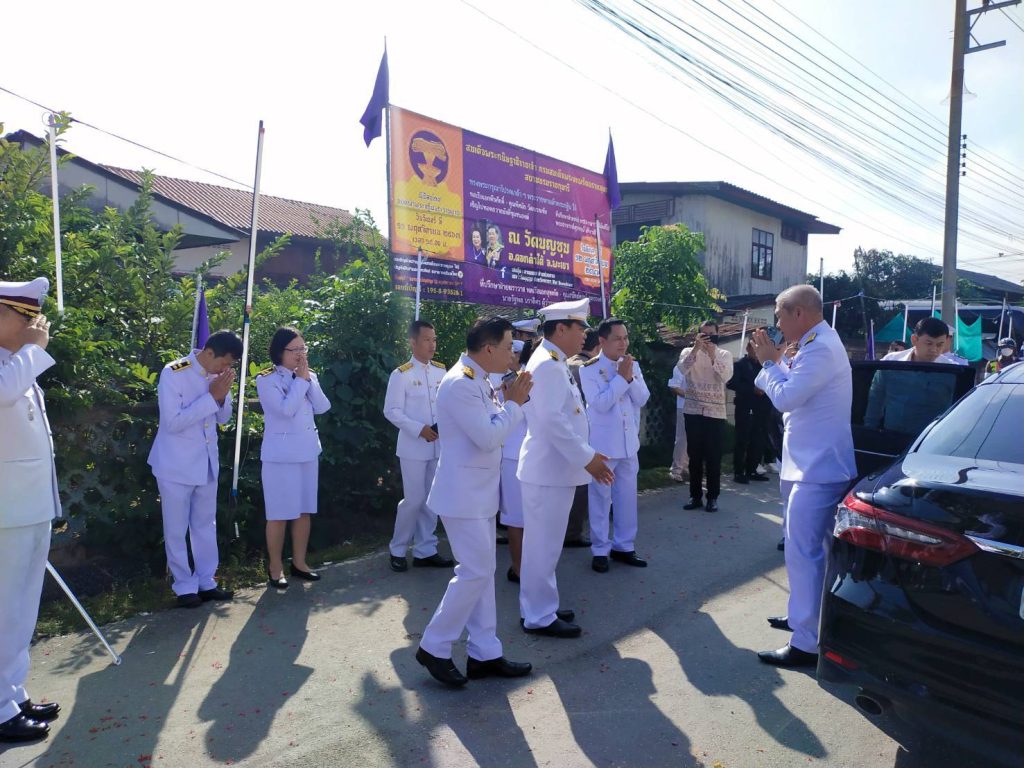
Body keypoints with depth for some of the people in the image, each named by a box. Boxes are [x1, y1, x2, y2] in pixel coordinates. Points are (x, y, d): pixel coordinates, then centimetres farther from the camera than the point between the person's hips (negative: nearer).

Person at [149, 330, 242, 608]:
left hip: (207, 463, 6)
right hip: (176, 466, -6)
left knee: (206, 524, 13)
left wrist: (223, 396, -12)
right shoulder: (173, 374, -17)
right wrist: (211, 396, -25)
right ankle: (185, 586, 18)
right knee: (177, 529, 6)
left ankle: (206, 582, 24)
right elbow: (173, 422, -23)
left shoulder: (216, 376, 0)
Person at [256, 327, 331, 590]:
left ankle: (299, 563, 24)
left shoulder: (308, 377, 9)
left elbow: (323, 407, -2)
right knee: (279, 514, 1)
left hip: (308, 452, 6)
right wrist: (300, 380, -15)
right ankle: (275, 568, 14)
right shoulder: (266, 380, -9)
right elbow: (286, 409, -22)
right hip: (281, 455, -6)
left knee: (304, 510, 12)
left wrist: (308, 378, -9)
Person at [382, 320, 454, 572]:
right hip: (413, 447, -5)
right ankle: (398, 550, 17)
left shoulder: (442, 371, 6)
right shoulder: (401, 374, -8)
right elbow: (391, 411, -10)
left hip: (439, 445, 5)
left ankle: (425, 551, 22)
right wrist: (419, 429, -19)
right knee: (414, 500, -3)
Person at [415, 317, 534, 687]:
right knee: (476, 571, -6)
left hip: (480, 492, 10)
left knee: (482, 571, 12)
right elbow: (488, 437, -24)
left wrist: (511, 401, 2)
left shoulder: (479, 380, 11)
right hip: (464, 494, -10)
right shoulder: (459, 383, -20)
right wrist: (514, 403, -11)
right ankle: (434, 647, 10)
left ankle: (484, 653, 21)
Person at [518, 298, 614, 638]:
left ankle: (541, 607, 30)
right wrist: (587, 457, -23)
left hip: (554, 466, 11)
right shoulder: (548, 365, -18)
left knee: (546, 543, 18)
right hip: (549, 469, -11)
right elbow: (552, 419, -27)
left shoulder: (554, 363, 15)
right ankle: (539, 617, 11)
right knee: (543, 545, 0)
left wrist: (584, 455, 17)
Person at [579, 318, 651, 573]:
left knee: (627, 496, 13)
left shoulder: (633, 365, 6)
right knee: (601, 498, 4)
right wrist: (620, 377, -19)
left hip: (629, 442, 5)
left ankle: (624, 546, 26)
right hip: (602, 444, -5)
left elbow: (642, 399, -1)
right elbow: (600, 403, -20)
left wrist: (630, 377, -15)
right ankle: (600, 550, 15)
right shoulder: (590, 370, -11)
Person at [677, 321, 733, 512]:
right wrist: (696, 348, -26)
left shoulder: (724, 354, 4)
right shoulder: (689, 351, 5)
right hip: (692, 410, 1)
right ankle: (695, 495, 16)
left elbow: (726, 376, -14)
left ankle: (713, 497, 11)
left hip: (715, 412, -1)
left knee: (713, 456, 2)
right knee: (694, 455, 7)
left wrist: (713, 354, -22)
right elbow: (682, 368, -16)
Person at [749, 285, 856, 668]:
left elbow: (785, 397, -24)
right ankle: (804, 615, 37)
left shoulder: (820, 349, -20)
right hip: (814, 463, 11)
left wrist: (769, 362, -10)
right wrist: (776, 361, 8)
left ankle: (806, 643, -2)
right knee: (809, 548, 22)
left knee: (803, 552, -8)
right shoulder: (820, 343, 14)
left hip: (817, 468, -11)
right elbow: (795, 389, 19)